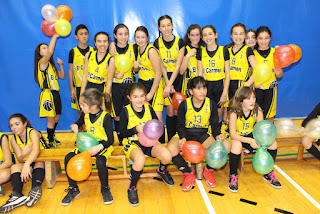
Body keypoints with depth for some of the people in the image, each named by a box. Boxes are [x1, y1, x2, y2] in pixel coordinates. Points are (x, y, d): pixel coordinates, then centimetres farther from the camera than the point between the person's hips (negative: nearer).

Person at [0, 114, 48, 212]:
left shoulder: (32, 132, -20)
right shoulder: (13, 139, -2)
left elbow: (36, 150, -40)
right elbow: (20, 159, -8)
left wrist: (27, 165, -57)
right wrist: (24, 153, -34)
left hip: (42, 161, -4)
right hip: (27, 163, 4)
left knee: (39, 163, -35)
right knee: (14, 167, -23)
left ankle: (35, 189, -56)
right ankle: (16, 195, -45)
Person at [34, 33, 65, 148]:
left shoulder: (51, 65, 18)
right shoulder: (42, 62, -10)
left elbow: (62, 76, 19)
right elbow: (50, 52, -29)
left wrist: (60, 65, 6)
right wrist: (54, 36, -23)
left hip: (55, 93, 9)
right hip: (47, 94, -8)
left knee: (57, 117, 17)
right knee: (51, 120, -1)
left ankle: (52, 136, 36)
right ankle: (50, 142, 11)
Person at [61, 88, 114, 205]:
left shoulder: (105, 117, -18)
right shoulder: (85, 114, 0)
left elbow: (111, 139, -17)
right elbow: (79, 122, 24)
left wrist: (99, 147, -34)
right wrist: (75, 126, -2)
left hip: (102, 146, -6)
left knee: (100, 162, -36)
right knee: (68, 158, -17)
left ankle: (105, 188, -5)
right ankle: (73, 189, 3)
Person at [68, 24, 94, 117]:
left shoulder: (93, 51, 6)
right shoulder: (73, 52, 3)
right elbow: (71, 71, 5)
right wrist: (71, 88, 0)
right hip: (79, 86, -1)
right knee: (81, 111, 5)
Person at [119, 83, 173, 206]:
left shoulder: (148, 108, 5)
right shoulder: (126, 111, -4)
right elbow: (122, 133, -6)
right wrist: (136, 129, -22)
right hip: (132, 143, -3)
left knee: (167, 156, -23)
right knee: (140, 160, -37)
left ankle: (161, 170, 17)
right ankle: (132, 188, -9)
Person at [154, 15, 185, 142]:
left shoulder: (180, 42, -4)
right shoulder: (157, 43, 1)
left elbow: (178, 66, -10)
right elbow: (161, 65, -2)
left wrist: (170, 85, -17)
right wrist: (167, 83, -12)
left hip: (178, 77, 0)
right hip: (165, 77, 1)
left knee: (178, 111, -3)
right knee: (170, 112, -4)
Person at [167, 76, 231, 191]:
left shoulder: (211, 104, -4)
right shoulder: (184, 105, -9)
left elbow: (215, 125, 2)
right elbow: (180, 125, -4)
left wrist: (218, 135, -20)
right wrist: (183, 138, -25)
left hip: (203, 135, 2)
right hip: (186, 134, -1)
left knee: (226, 145, -24)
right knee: (171, 148, -34)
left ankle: (208, 170, 4)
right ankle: (188, 173, -5)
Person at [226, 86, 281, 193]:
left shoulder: (258, 111, -14)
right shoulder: (234, 113, -26)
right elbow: (233, 135, -28)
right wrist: (249, 141, -41)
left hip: (250, 135, 4)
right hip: (235, 137, -4)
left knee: (273, 143, -14)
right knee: (237, 145, -39)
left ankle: (268, 173, 10)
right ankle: (233, 176, -16)